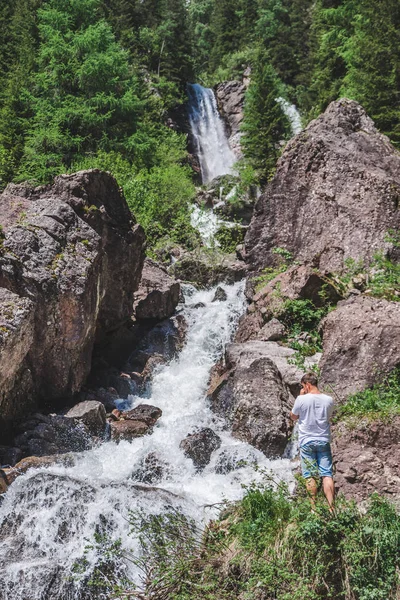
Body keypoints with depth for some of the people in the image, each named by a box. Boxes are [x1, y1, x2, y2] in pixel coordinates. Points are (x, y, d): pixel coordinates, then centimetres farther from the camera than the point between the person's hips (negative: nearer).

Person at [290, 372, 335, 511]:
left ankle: (314, 508, 6)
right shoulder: (328, 400, -3)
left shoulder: (301, 399, -12)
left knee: (310, 476, 5)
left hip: (307, 442, -2)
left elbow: (293, 417, 5)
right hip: (324, 441, 2)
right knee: (327, 475, 3)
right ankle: (331, 508, -1)